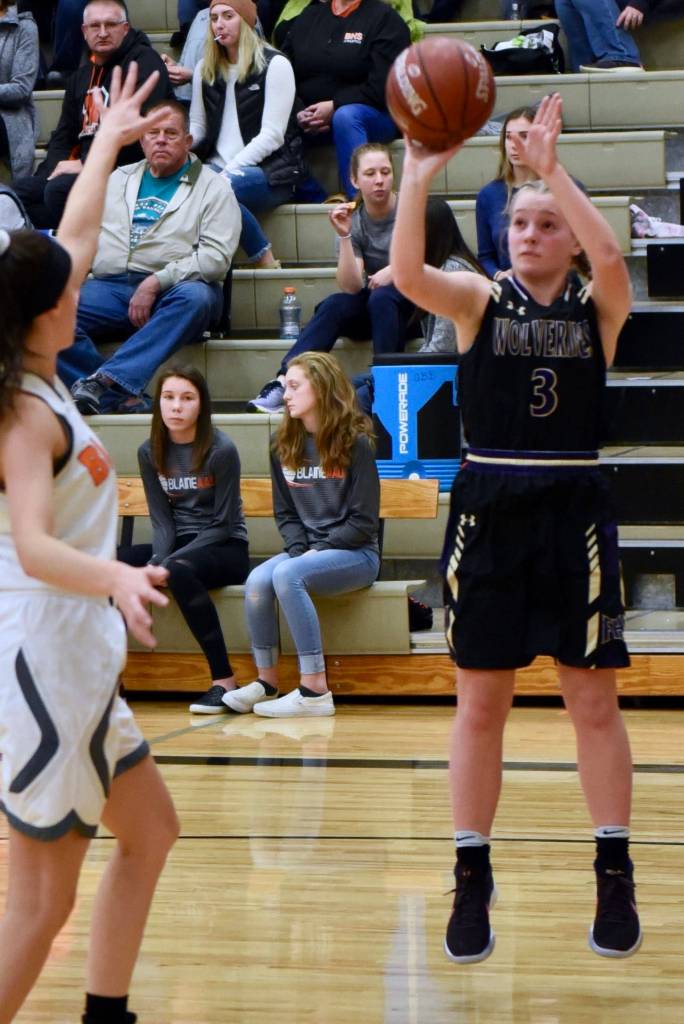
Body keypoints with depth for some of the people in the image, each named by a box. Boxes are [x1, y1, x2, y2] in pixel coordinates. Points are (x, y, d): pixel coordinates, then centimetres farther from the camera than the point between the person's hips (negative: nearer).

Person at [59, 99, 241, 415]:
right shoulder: (119, 179, 25)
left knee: (195, 297, -39)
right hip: (111, 285, 3)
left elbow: (217, 256, -4)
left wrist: (157, 281, -14)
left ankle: (104, 381, -45)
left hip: (173, 290, -3)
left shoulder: (213, 187, 10)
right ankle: (123, 398, -33)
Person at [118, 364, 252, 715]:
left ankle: (224, 680, -33)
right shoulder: (150, 452, 3)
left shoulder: (221, 450, -12)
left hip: (225, 550, -5)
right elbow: (162, 520, 3)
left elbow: (222, 524, -12)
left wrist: (167, 562, -20)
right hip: (177, 545, 5)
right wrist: (156, 561, -18)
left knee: (178, 570, -39)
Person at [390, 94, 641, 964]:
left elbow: (611, 257, -22)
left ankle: (615, 881, 14)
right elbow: (407, 273, -18)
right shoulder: (479, 300, 3)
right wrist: (418, 178, -30)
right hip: (487, 509, 1)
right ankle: (471, 883, 12)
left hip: (573, 512, 0)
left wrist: (553, 170, -29)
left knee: (594, 702, 4)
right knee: (480, 704, 5)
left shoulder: (598, 306, 2)